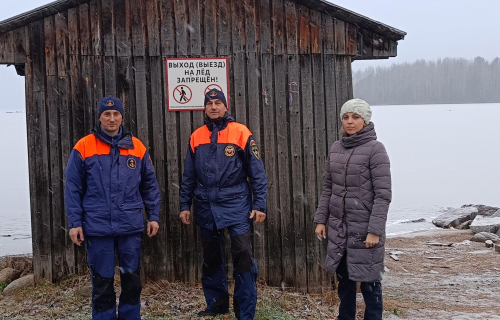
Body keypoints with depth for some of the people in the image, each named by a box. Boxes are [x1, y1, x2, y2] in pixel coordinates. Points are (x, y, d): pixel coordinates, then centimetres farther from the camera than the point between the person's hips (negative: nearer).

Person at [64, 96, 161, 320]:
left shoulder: (137, 147, 6)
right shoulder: (83, 148, -1)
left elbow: (150, 185, 11)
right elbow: (73, 188, 0)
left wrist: (153, 216, 6)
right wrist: (74, 223, -5)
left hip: (131, 226, 2)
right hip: (97, 226, -2)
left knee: (132, 277, 10)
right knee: (102, 280, 7)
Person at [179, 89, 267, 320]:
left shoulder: (241, 133, -5)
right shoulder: (196, 137, 6)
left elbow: (257, 172, -4)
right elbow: (189, 176, 11)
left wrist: (259, 205, -8)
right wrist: (185, 205, 8)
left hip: (236, 205, -4)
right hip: (206, 207, 4)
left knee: (243, 257, -7)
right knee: (211, 259, 14)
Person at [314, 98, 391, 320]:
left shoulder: (375, 149, -10)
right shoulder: (336, 148, 7)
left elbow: (383, 194, -14)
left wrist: (375, 230, -18)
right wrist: (321, 219, 8)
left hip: (364, 229, -6)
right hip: (338, 227, 6)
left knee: (368, 280, 3)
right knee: (343, 278, 15)